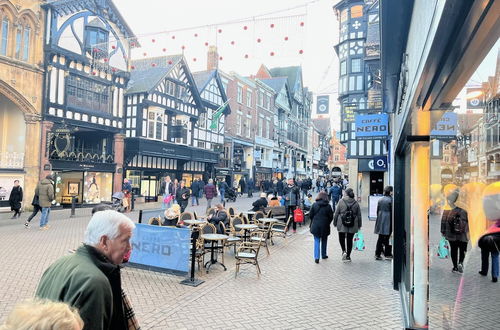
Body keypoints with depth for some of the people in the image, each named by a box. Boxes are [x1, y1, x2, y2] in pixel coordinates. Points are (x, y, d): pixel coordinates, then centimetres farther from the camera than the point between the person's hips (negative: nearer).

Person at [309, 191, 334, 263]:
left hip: (315, 226, 0)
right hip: (325, 226, 0)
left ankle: (316, 257, -4)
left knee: (317, 241, 5)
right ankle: (323, 255, 32)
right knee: (324, 241, 18)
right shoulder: (328, 206, -8)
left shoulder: (314, 205, -6)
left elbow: (310, 215, -2)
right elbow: (331, 217, -3)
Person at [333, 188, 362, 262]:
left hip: (342, 225, -2)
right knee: (350, 240, 10)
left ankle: (344, 251, -3)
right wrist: (359, 225, 16)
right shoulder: (356, 203, 1)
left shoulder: (341, 201, -6)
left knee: (341, 238, 16)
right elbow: (359, 215, 6)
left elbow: (336, 213, -3)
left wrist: (335, 222, 7)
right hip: (352, 226, 2)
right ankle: (348, 256, 16)